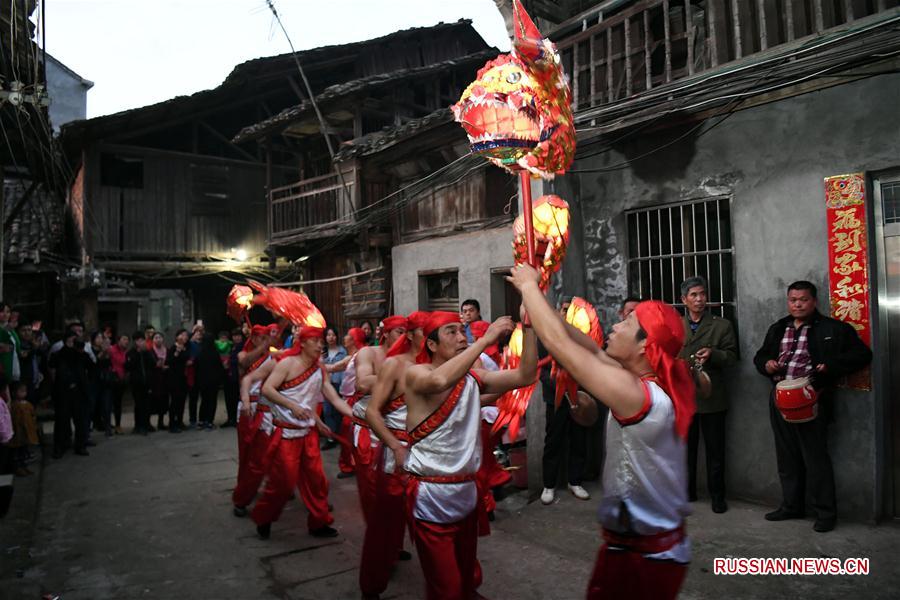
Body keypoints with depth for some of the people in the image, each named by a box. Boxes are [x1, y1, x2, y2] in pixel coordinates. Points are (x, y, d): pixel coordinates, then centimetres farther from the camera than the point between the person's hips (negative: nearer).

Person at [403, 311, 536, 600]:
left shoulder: (474, 378, 4)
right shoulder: (416, 374, -12)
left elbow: (524, 376, -4)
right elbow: (440, 381, -35)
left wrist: (528, 327, -14)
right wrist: (486, 339, -33)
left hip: (467, 492, 6)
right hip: (430, 496, -6)